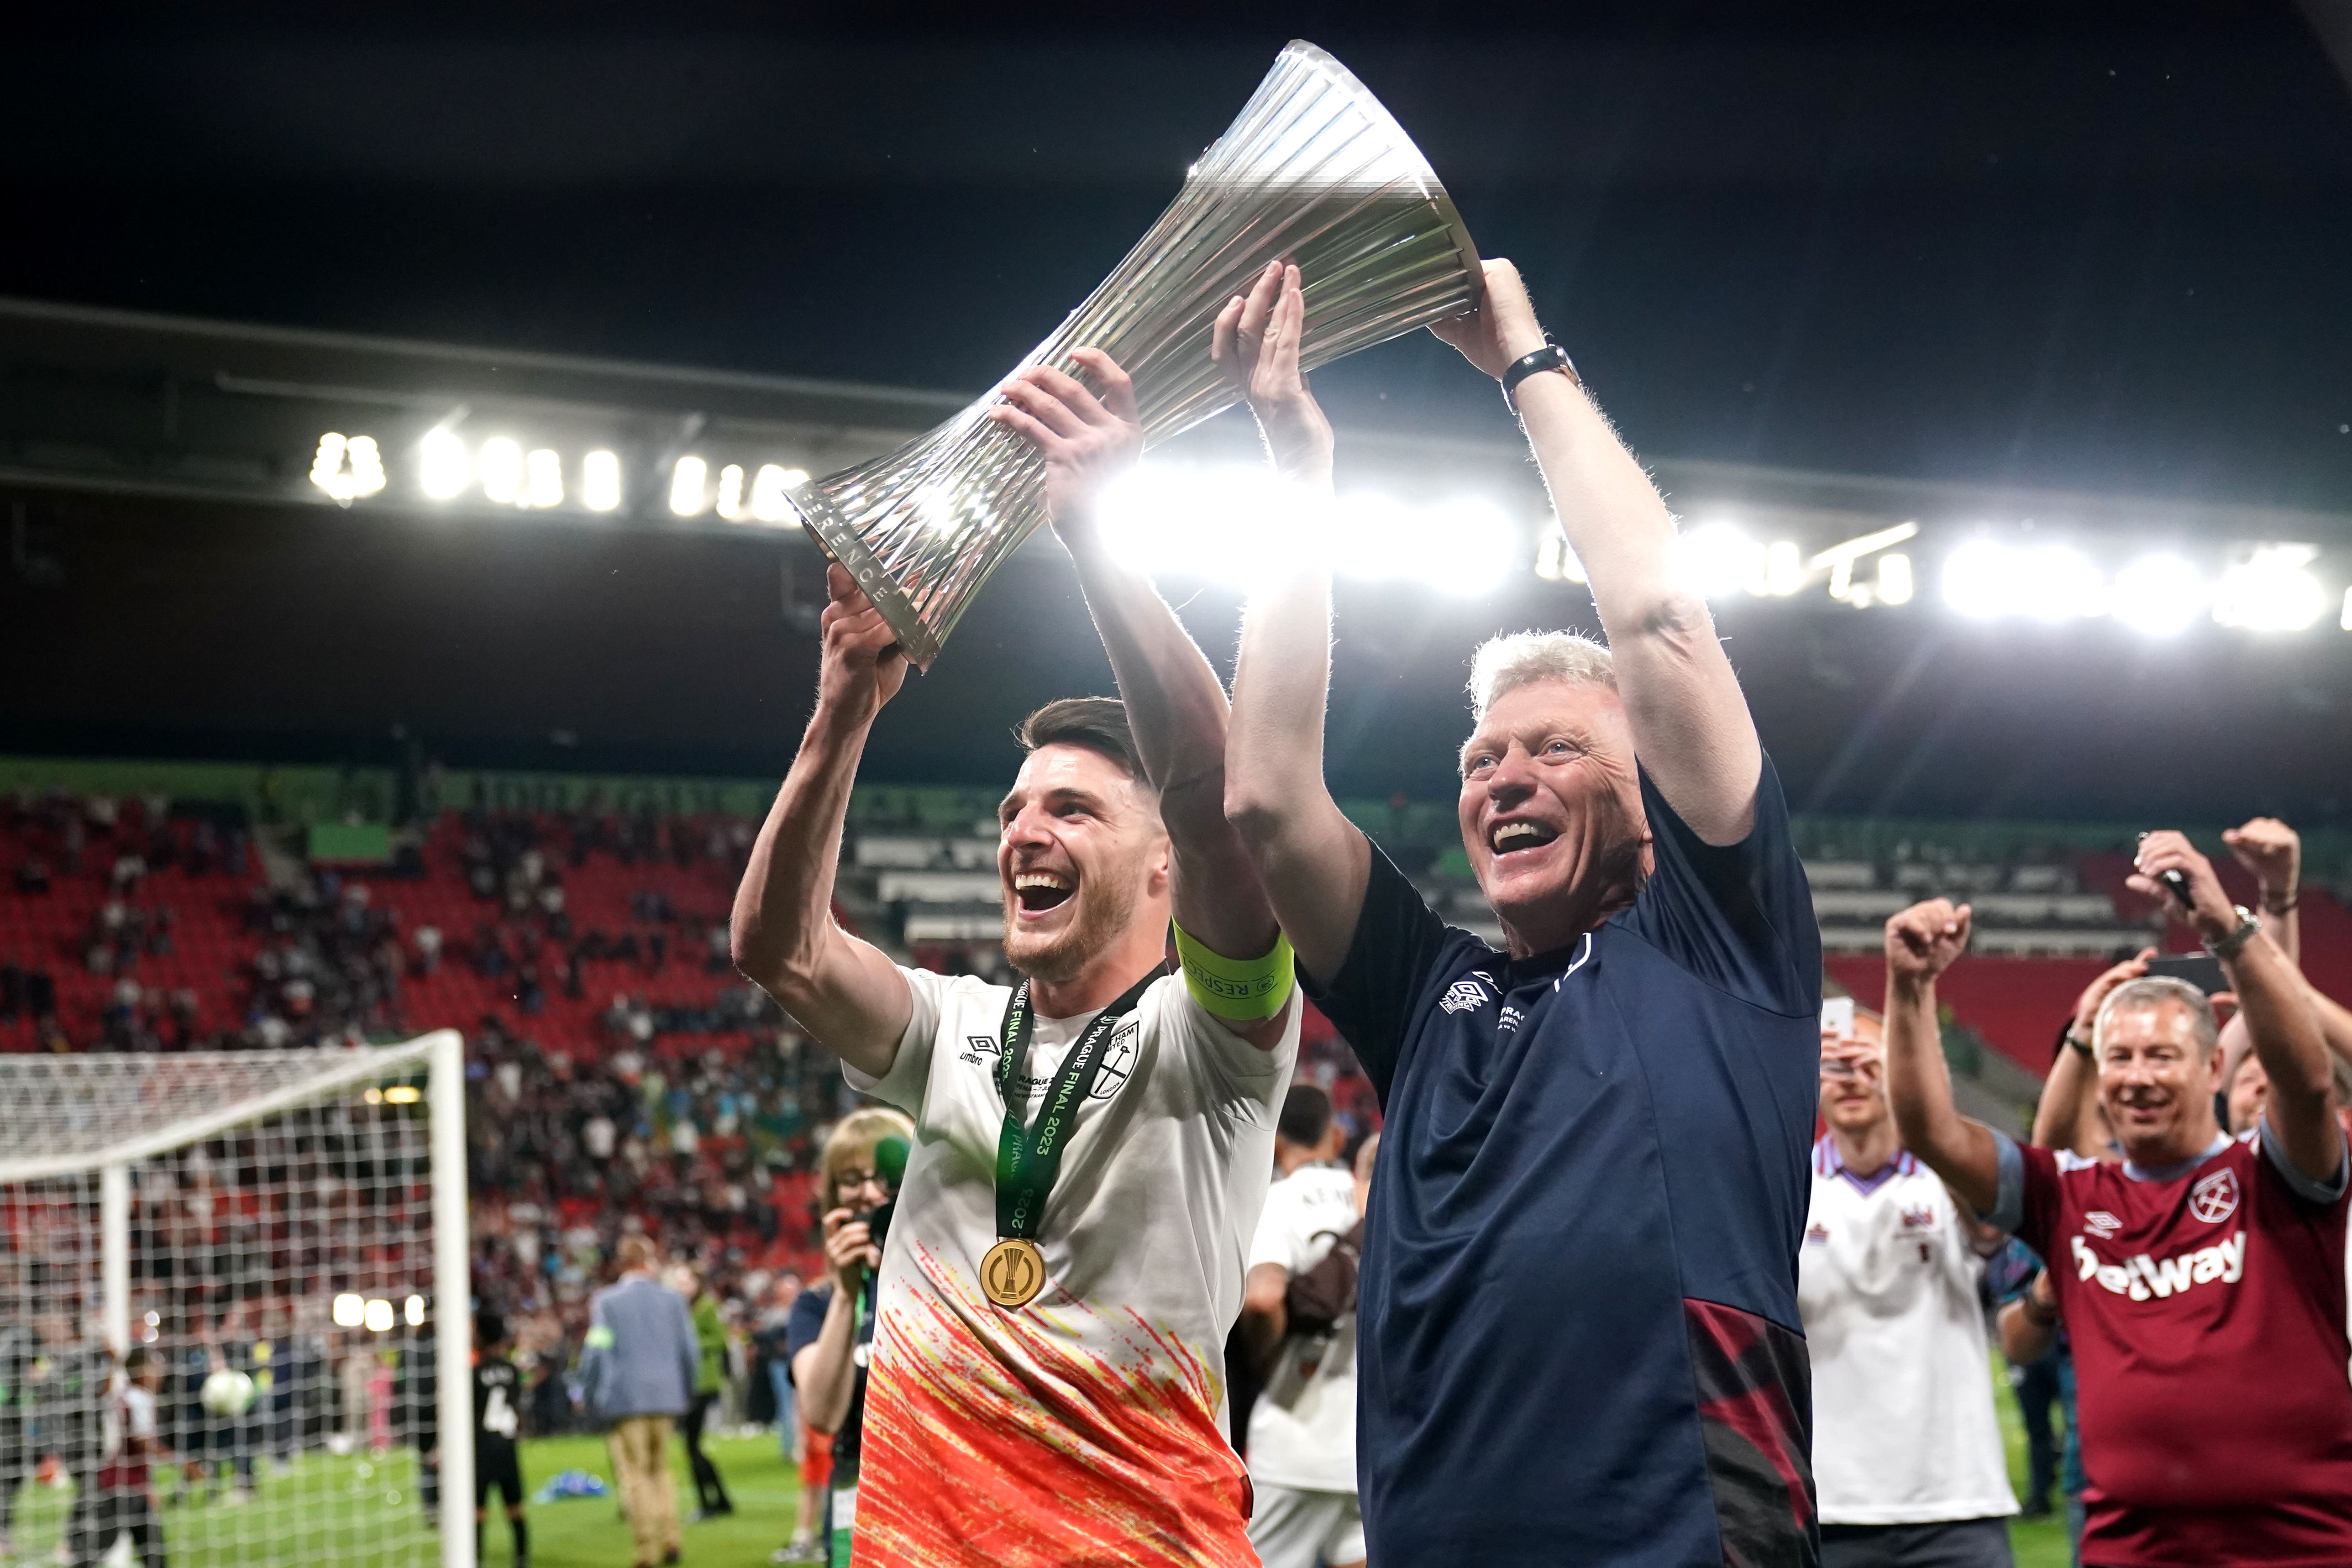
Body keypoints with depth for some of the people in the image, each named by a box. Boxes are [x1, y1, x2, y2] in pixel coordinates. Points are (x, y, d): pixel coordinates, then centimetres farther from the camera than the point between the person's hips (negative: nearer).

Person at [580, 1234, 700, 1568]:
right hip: (667, 1397, 3)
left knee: (634, 1474, 1)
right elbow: (690, 1350, 7)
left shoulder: (606, 1302, -5)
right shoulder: (673, 1299, 4)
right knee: (660, 1468, 17)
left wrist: (591, 1395, 5)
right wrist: (687, 1392, 19)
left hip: (625, 1399, -3)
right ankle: (671, 1538, 6)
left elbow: (595, 1353, -8)